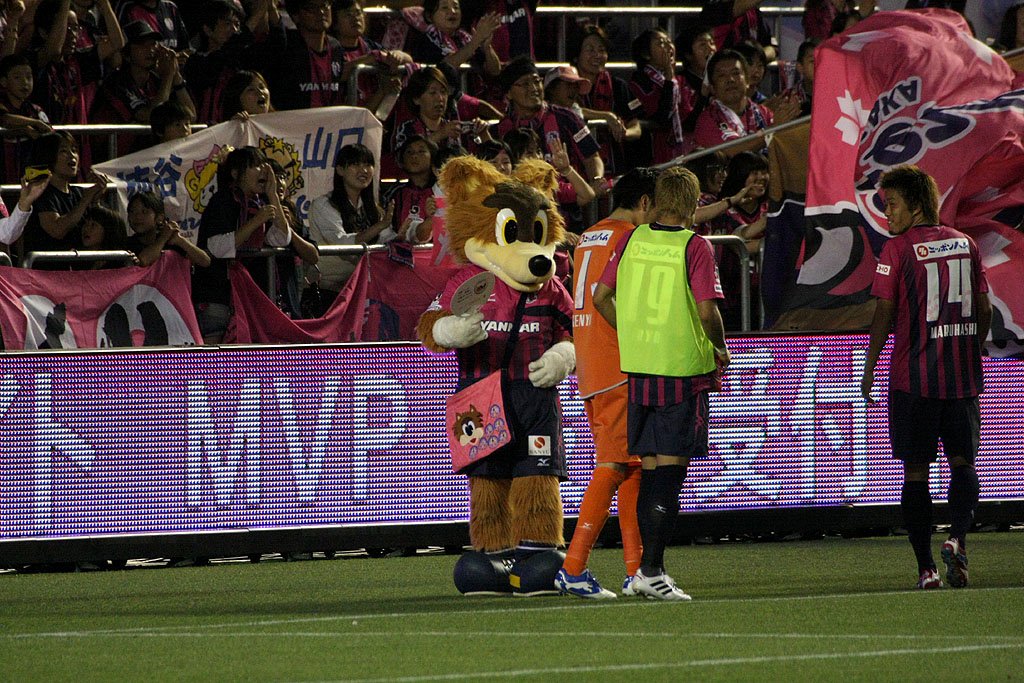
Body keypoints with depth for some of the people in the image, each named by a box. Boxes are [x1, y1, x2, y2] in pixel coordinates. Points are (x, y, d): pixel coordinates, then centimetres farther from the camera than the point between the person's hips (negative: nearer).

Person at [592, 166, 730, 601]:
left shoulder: (633, 239, 4)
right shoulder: (694, 247, -10)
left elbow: (600, 296, 6)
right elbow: (707, 311, -16)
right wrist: (721, 349, 3)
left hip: (637, 368, 5)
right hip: (683, 369, -5)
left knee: (650, 468, 12)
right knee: (670, 471, -2)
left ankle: (649, 569, 15)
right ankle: (651, 570, -6)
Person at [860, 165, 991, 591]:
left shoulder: (898, 250, -7)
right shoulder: (966, 244, 8)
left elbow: (884, 315, -9)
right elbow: (984, 311, 11)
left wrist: (869, 369, -1)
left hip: (913, 377, -3)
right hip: (963, 376, 3)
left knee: (916, 471, 3)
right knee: (963, 462, 11)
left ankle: (925, 567, -1)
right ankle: (957, 538, -15)